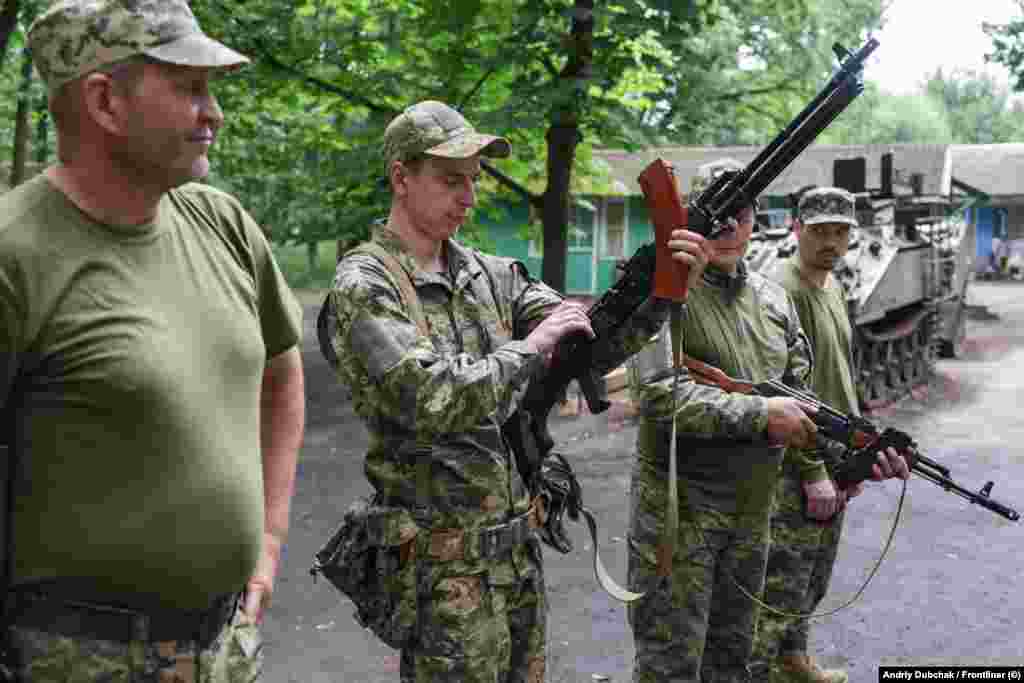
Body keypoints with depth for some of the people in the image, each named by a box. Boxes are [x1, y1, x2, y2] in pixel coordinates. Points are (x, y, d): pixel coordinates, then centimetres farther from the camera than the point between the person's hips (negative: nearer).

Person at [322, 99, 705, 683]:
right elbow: (433, 401, -25)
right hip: (444, 561, -6)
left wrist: (658, 291, -14)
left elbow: (589, 347, 3)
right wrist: (531, 346, -16)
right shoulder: (363, 287, -13)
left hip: (519, 541, 7)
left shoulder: (492, 275, 7)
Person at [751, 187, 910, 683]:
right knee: (780, 587, -5)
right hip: (794, 467, -9)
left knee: (814, 579, 21)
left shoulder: (834, 288, 12)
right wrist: (813, 472, -19)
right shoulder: (782, 291, -17)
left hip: (831, 460, 9)